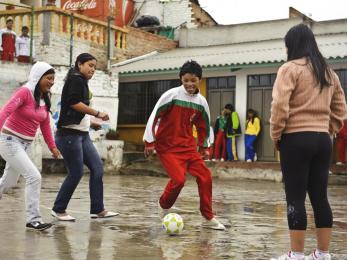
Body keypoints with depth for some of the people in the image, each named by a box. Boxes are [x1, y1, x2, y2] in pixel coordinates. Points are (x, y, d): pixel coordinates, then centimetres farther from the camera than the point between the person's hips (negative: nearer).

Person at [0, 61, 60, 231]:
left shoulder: (45, 98, 7)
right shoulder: (25, 92, -16)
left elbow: (45, 125, 12)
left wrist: (52, 146, 10)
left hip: (25, 144, 8)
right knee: (34, 177, -16)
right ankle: (33, 219, -9)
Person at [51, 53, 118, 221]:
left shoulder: (82, 83, 19)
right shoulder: (76, 79, -7)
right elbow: (74, 103, -21)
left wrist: (90, 123, 15)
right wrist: (97, 113, -18)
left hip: (82, 135, 9)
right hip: (69, 135, -9)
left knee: (97, 168, 3)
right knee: (76, 173, -5)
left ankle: (97, 209, 7)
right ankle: (58, 210, 11)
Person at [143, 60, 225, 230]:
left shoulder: (201, 102, 2)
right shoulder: (172, 95, -14)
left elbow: (203, 125, 18)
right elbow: (154, 116, -10)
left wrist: (204, 146, 20)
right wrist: (149, 141, -11)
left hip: (188, 145, 5)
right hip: (167, 146, -5)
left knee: (205, 176, -4)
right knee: (179, 179, -20)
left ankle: (208, 218, 9)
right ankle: (164, 206, 12)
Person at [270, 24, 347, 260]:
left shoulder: (290, 68, -6)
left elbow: (280, 105, -15)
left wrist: (276, 135, -4)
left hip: (296, 139, -6)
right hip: (322, 140, 6)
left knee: (296, 198, -2)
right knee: (320, 197, 10)